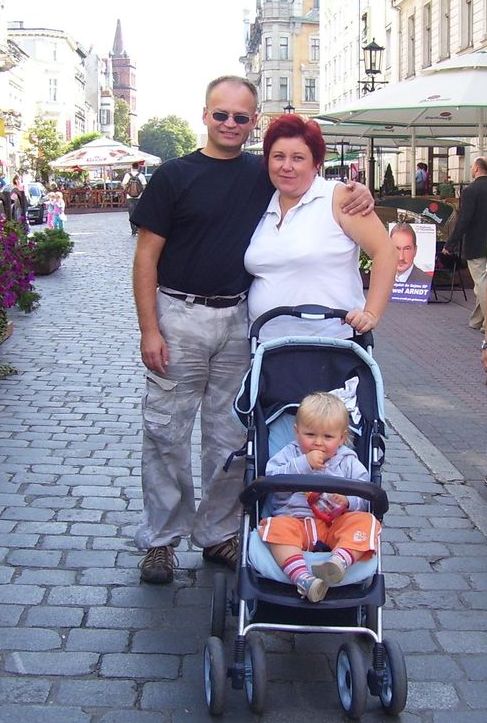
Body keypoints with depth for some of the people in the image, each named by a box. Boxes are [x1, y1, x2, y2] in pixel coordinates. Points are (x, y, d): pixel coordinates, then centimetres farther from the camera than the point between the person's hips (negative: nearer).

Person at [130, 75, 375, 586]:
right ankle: (161, 538, 15)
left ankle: (218, 533, 23)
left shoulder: (265, 175, 7)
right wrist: (149, 329, -10)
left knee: (230, 435, 9)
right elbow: (146, 256, -3)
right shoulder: (175, 175, -2)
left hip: (239, 319, 3)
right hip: (179, 318, -3)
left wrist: (356, 194, -6)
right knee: (166, 433, 1)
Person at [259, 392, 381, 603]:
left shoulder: (349, 462, 13)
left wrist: (348, 502, -17)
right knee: (276, 527, -33)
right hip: (294, 519, -1)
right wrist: (303, 464, -13)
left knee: (365, 521, -26)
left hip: (336, 524, 1)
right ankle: (302, 578, -51)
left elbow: (364, 500, 5)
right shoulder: (290, 454, 12)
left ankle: (339, 561, -52)